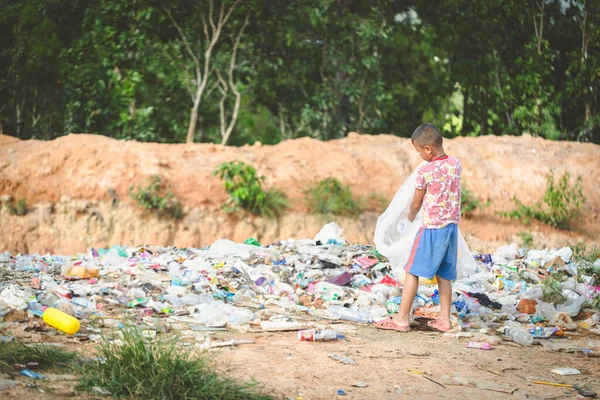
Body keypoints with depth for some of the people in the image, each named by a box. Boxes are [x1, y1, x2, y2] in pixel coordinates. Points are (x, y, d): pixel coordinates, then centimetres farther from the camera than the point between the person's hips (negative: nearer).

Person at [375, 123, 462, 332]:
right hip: (452, 226, 6)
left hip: (431, 228, -6)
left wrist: (410, 217, 17)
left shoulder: (425, 171, -14)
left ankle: (402, 318, 1)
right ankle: (444, 319, 13)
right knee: (444, 275, 12)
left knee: (412, 272, 0)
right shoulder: (456, 164, 2)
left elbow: (417, 203, -1)